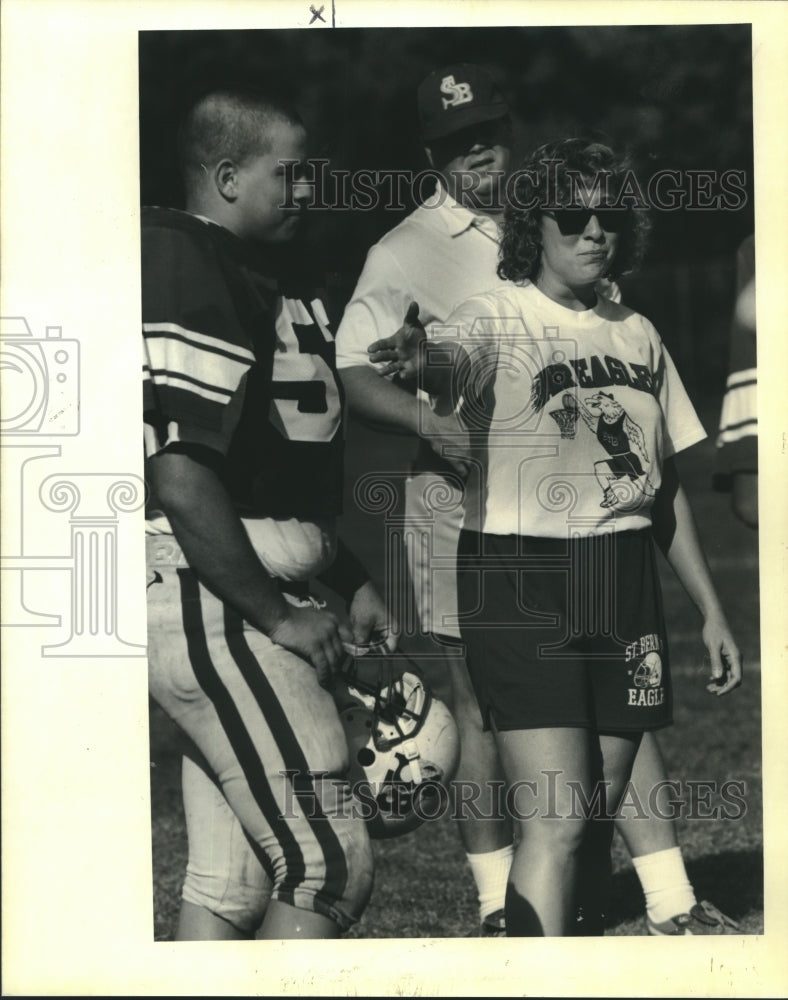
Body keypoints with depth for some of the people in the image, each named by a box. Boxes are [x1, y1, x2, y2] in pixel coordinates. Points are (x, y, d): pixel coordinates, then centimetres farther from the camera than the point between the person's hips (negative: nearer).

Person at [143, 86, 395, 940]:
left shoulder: (268, 276, 17)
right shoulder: (192, 272, -15)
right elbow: (181, 482, -22)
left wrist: (349, 581, 20)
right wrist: (278, 616, -17)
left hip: (241, 599, 10)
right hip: (208, 603, -10)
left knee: (232, 880, 13)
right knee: (328, 864, -10)